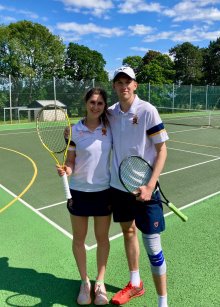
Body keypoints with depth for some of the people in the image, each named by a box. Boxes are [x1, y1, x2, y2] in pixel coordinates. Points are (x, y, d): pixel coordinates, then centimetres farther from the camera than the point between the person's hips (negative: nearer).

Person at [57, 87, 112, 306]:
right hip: (79, 190, 0)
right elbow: (71, 161, -4)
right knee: (79, 238, 13)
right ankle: (84, 281, 36)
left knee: (102, 238, 13)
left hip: (104, 190, 1)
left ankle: (100, 282, 35)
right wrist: (66, 170, -21)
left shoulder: (110, 127, -3)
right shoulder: (74, 130, -6)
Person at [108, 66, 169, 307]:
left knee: (151, 243, 0)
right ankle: (135, 284, 40)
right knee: (128, 231, 18)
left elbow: (162, 150, -10)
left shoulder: (147, 110, -11)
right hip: (118, 185, 5)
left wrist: (150, 186, -18)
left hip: (143, 187, -5)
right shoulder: (110, 113, 3)